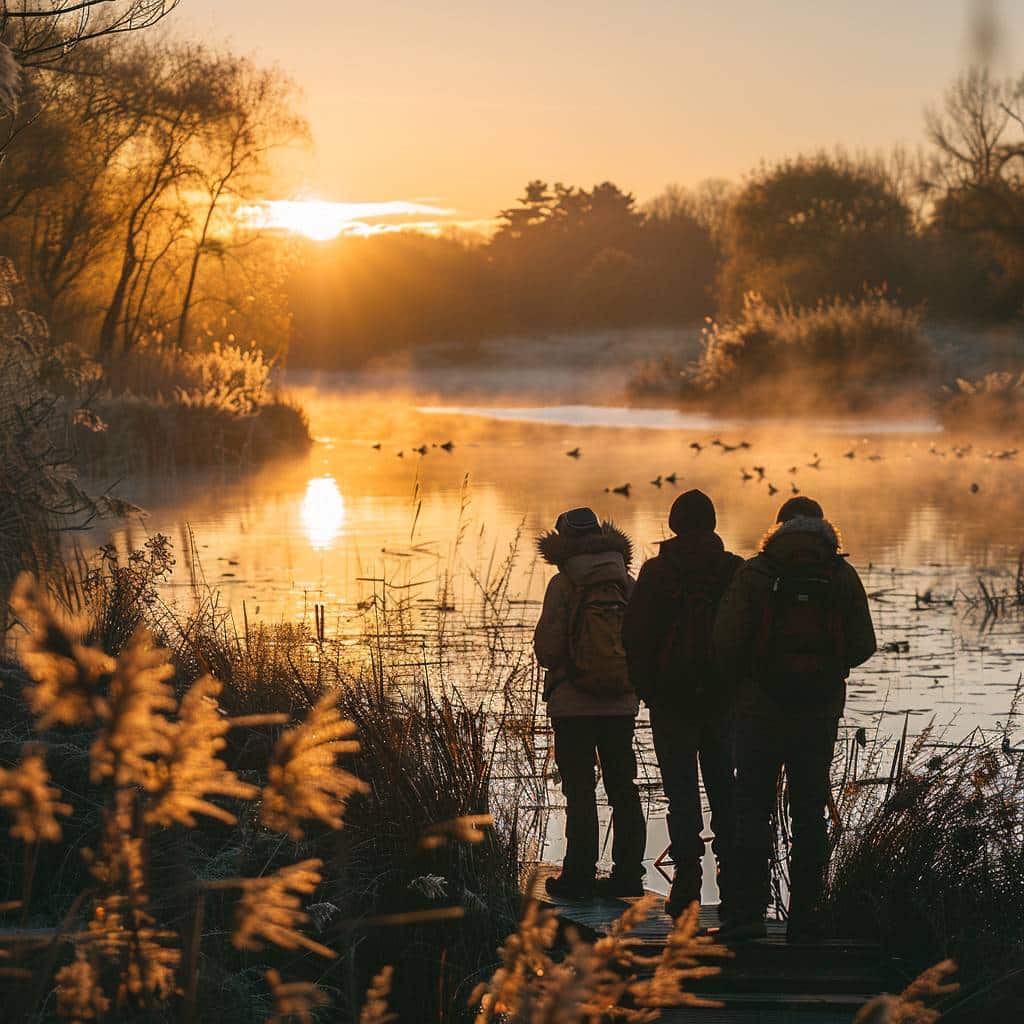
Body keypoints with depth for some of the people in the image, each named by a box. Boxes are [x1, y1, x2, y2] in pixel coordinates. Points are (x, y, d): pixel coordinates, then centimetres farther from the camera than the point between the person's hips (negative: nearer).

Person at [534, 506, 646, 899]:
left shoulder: (563, 584, -10)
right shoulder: (627, 582, 2)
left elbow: (547, 647, -10)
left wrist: (553, 660, 11)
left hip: (574, 702, -4)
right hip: (622, 702, 4)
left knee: (579, 789, 2)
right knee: (622, 786, 11)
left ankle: (579, 874, 5)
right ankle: (628, 874, 14)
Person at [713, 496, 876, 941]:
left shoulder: (754, 574, -4)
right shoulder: (842, 575, 1)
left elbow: (726, 642, -9)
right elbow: (862, 646, 1)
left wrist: (740, 678, 10)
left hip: (761, 705, -2)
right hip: (822, 709, 2)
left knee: (752, 808, 3)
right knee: (810, 812, 7)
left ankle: (748, 910, -4)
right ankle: (803, 916, 6)